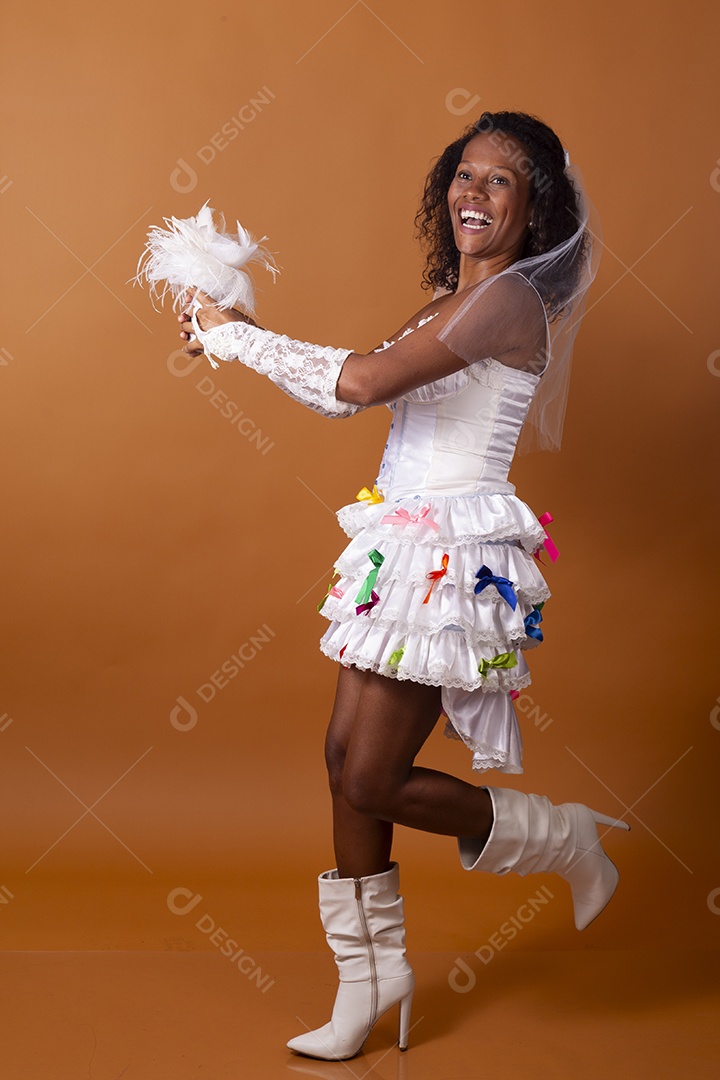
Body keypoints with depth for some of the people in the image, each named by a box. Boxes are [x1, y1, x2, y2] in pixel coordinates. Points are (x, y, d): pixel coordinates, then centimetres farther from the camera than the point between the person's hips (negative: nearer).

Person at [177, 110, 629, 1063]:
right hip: (404, 548, 9)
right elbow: (356, 383, 16)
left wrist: (235, 337, -11)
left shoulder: (510, 297, -14)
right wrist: (233, 335, 8)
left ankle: (562, 840, 18)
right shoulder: (454, 302, 15)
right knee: (347, 754, 10)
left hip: (454, 555, -9)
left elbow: (362, 383, -22)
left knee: (372, 781, -4)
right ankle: (372, 975, 25)